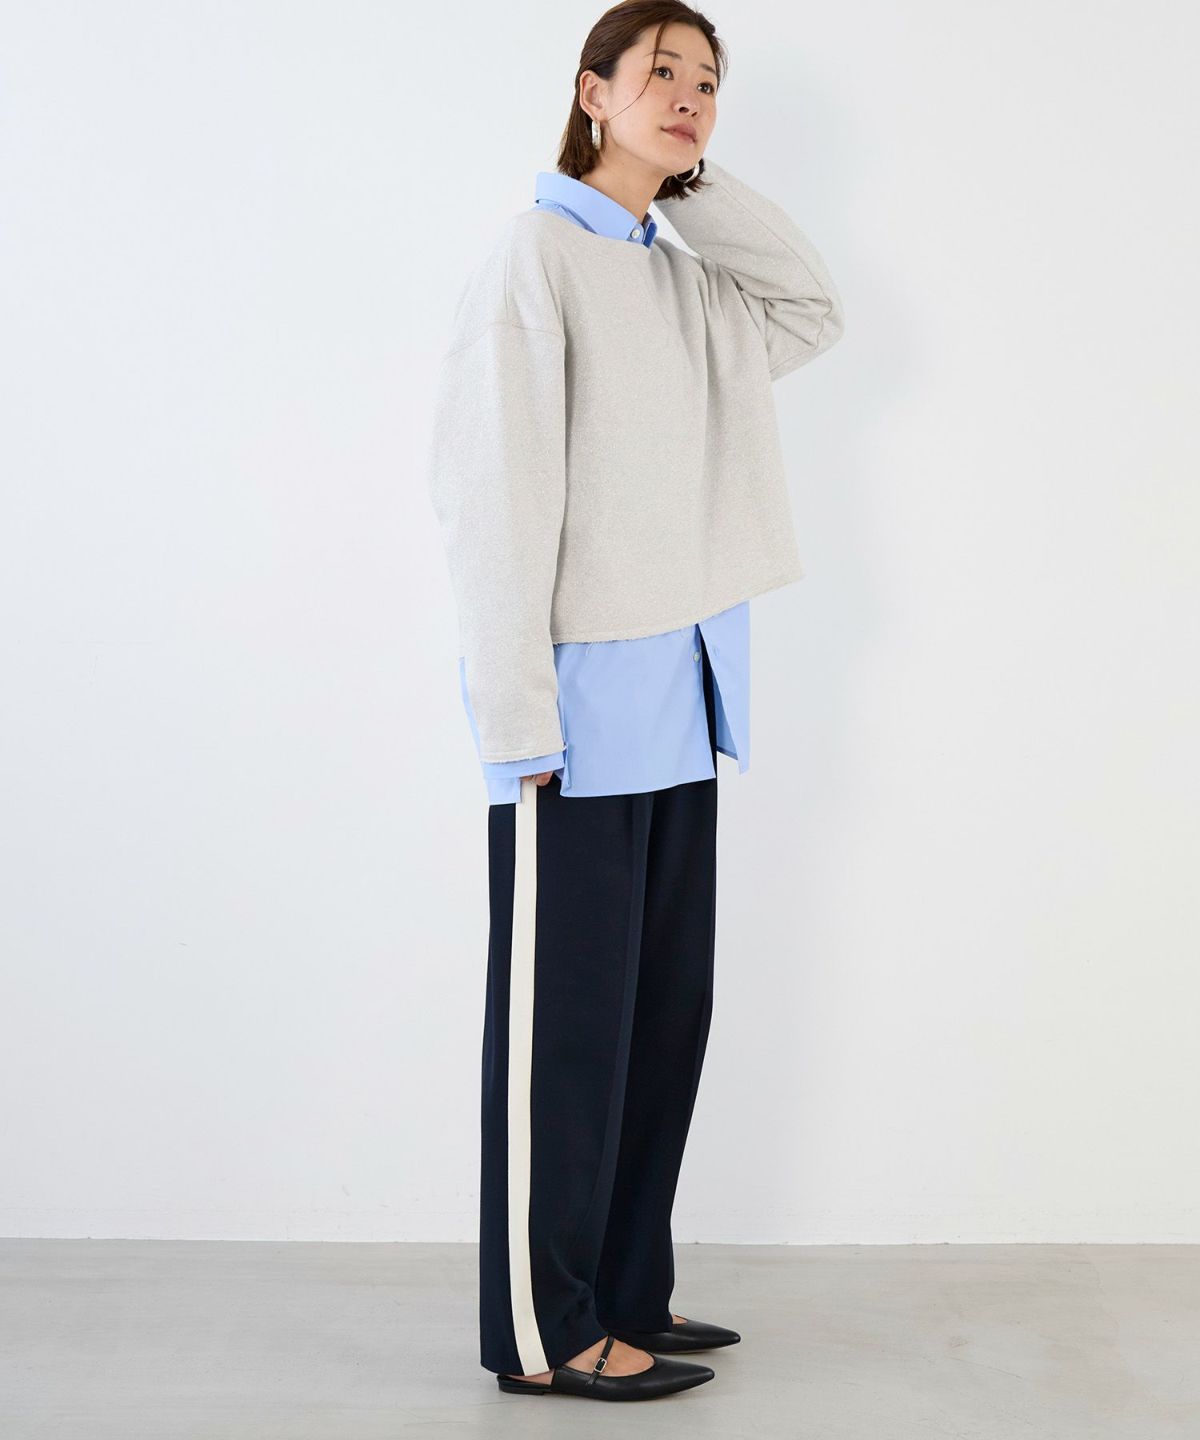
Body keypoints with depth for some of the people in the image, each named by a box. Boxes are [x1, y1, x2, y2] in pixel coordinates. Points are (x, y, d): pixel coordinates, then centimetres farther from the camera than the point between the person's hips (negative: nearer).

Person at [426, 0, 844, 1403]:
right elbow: (495, 496, -14)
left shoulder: (684, 276, 15)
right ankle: (541, 1329, 11)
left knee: (665, 1007, 12)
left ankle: (625, 1292, 24)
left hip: (677, 700, 8)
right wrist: (519, 713, -18)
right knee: (565, 1016, 0)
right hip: (582, 700, -8)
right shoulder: (533, 257, -8)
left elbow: (811, 313, 20)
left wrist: (699, 185, 10)